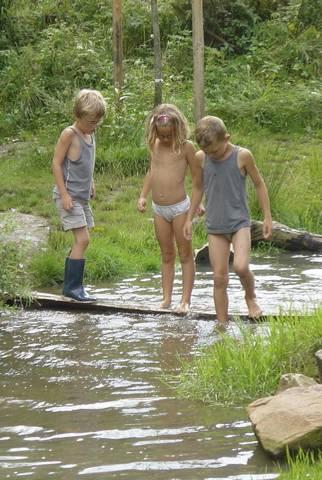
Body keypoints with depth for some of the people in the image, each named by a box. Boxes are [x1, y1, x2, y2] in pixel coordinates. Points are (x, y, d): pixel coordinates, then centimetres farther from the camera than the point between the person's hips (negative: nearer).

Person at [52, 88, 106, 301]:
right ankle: (74, 286, -10)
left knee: (81, 240, 10)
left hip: (83, 196, 8)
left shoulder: (90, 134, 9)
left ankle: (70, 285, 18)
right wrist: (64, 194, -17)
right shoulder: (69, 134, -14)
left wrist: (91, 185, 17)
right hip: (69, 196, -8)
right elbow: (56, 164, -14)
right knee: (82, 239, -14)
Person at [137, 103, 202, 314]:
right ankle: (166, 298, 14)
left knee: (185, 255, 1)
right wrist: (143, 196, 12)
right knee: (167, 255, 11)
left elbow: (196, 177, -4)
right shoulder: (155, 145, 6)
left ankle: (186, 300, 2)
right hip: (159, 208, 5)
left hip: (180, 207, -5)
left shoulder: (185, 147, -8)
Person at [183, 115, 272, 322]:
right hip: (215, 227, 3)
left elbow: (259, 184, 1)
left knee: (241, 266, -22)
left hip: (240, 222, -3)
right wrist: (190, 218, 16)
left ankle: (251, 297, 9)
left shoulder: (242, 156, -10)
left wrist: (267, 217, 2)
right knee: (219, 278, 1)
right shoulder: (201, 158, -2)